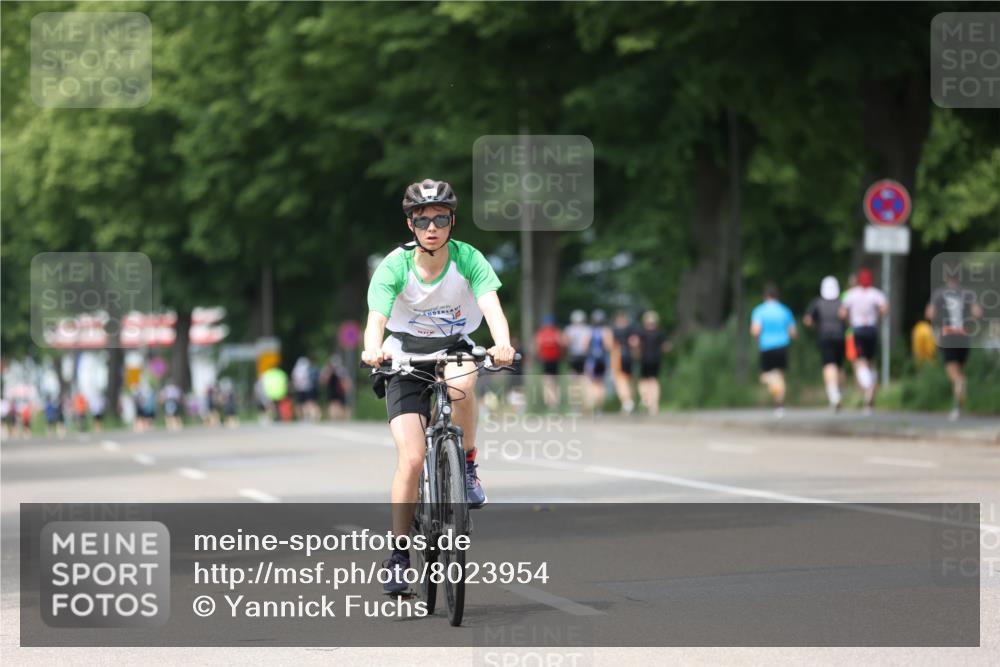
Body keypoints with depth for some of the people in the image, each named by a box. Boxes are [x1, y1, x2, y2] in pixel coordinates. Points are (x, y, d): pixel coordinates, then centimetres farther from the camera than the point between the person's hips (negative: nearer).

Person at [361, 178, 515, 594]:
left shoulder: (468, 259, -17)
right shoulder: (394, 267, -19)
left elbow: (491, 306, -30)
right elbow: (376, 318, -31)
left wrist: (502, 345, -51)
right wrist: (373, 349, -54)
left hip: (455, 347, 1)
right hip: (406, 357, -1)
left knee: (461, 384, -37)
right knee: (411, 458, -14)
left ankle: (467, 466, -12)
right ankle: (399, 555, -4)